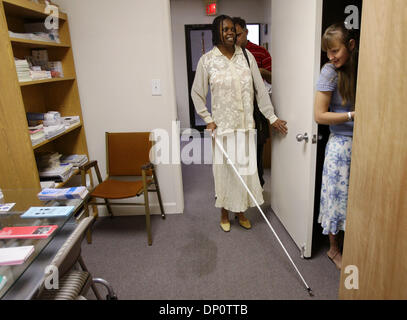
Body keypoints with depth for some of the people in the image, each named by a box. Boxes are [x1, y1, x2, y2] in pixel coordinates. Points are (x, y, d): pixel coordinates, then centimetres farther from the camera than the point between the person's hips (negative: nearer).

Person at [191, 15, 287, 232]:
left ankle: (240, 212, 32)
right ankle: (224, 214, 29)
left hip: (246, 125, 3)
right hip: (222, 126, -3)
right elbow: (197, 93, 2)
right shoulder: (207, 60, -4)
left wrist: (272, 117, 1)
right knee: (224, 170, 7)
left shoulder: (246, 56, 4)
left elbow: (260, 88, 3)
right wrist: (208, 120, -5)